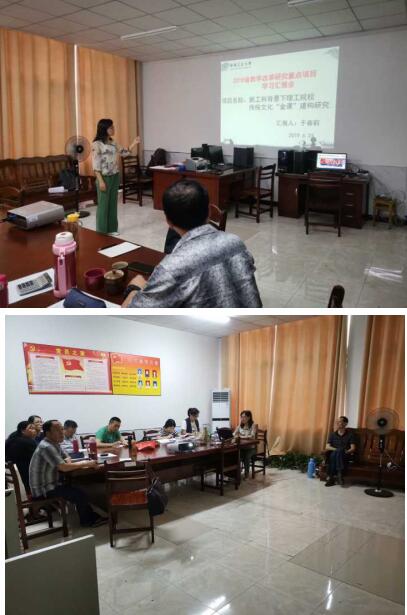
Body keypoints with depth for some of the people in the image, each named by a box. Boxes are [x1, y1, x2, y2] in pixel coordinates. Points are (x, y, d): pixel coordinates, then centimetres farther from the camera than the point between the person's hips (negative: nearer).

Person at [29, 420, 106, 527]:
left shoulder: (55, 443, 7)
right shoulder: (46, 447, -24)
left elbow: (67, 459, 16)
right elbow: (63, 467, -28)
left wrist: (68, 462, -9)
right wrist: (86, 464, -19)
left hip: (50, 483, 10)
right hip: (43, 489, -10)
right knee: (79, 494, -15)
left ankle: (92, 516, 18)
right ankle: (87, 521, 6)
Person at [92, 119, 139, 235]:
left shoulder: (113, 143, 8)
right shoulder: (97, 144, -13)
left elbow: (124, 152, 19)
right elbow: (96, 165, -16)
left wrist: (134, 143, 7)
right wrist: (100, 181, -19)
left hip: (115, 176, 7)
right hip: (105, 178, -7)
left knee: (113, 203, 12)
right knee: (103, 205, 0)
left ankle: (112, 229, 22)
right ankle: (102, 232, 8)